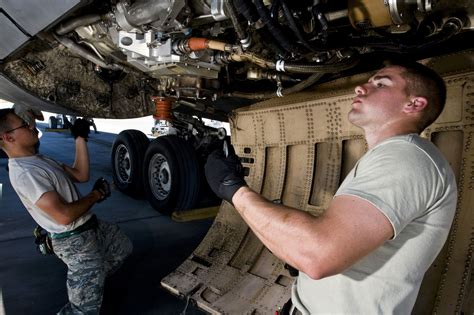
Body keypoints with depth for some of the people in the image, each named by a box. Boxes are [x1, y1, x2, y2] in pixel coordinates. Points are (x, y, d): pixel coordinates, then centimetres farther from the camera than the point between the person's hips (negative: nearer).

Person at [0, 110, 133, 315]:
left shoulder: (38, 160, 7)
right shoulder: (24, 173, -25)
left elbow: (81, 175, 6)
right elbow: (64, 215, -30)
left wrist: (80, 139, 0)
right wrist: (95, 195, -14)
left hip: (92, 227, 10)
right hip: (75, 242, -9)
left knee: (123, 248, 29)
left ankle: (90, 283, 43)